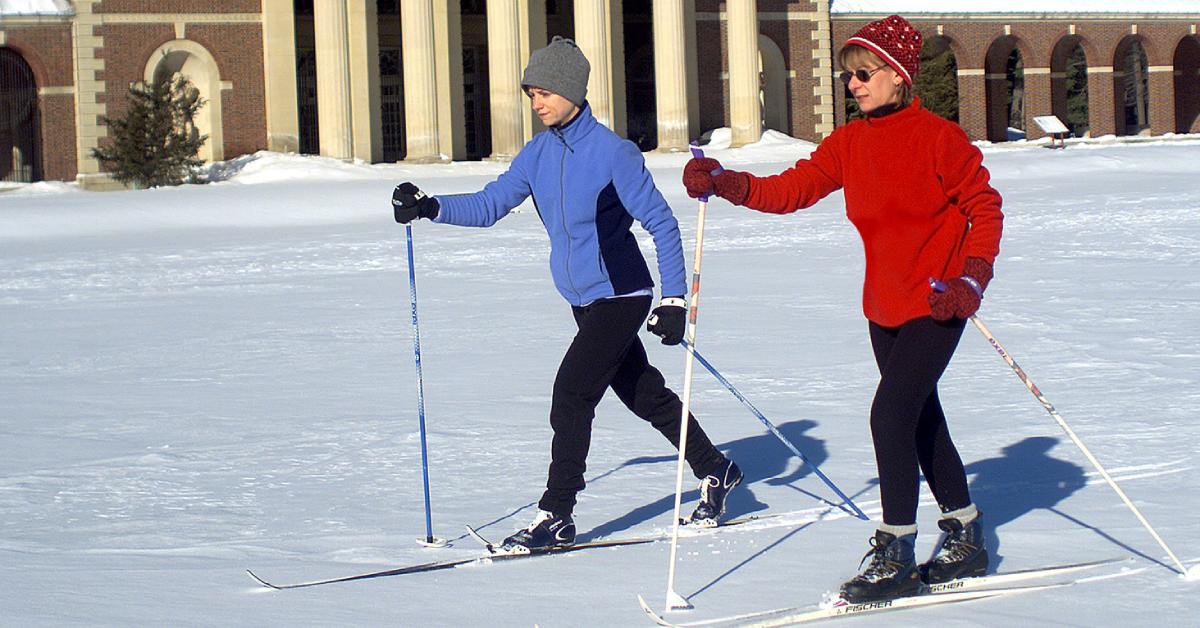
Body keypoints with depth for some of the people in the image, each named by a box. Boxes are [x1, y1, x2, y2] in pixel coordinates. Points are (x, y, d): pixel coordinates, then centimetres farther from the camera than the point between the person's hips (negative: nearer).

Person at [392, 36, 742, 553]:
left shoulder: (612, 152, -17)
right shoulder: (539, 154, 3)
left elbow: (661, 223, -14)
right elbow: (490, 205, 3)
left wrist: (674, 299, -17)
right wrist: (431, 208, -14)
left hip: (621, 295, -8)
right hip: (584, 301, 8)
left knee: (571, 395, -14)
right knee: (644, 395, 17)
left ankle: (556, 516, -8)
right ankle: (715, 472, 35)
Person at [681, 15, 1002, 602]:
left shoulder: (938, 138, -13)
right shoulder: (849, 143, 4)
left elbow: (984, 207, -7)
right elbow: (792, 189, -3)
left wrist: (971, 279, -17)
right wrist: (724, 183, -16)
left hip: (936, 305, -7)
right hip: (884, 306, 7)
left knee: (891, 413, -15)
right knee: (921, 421, 15)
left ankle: (895, 556, -8)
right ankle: (965, 540, 31)